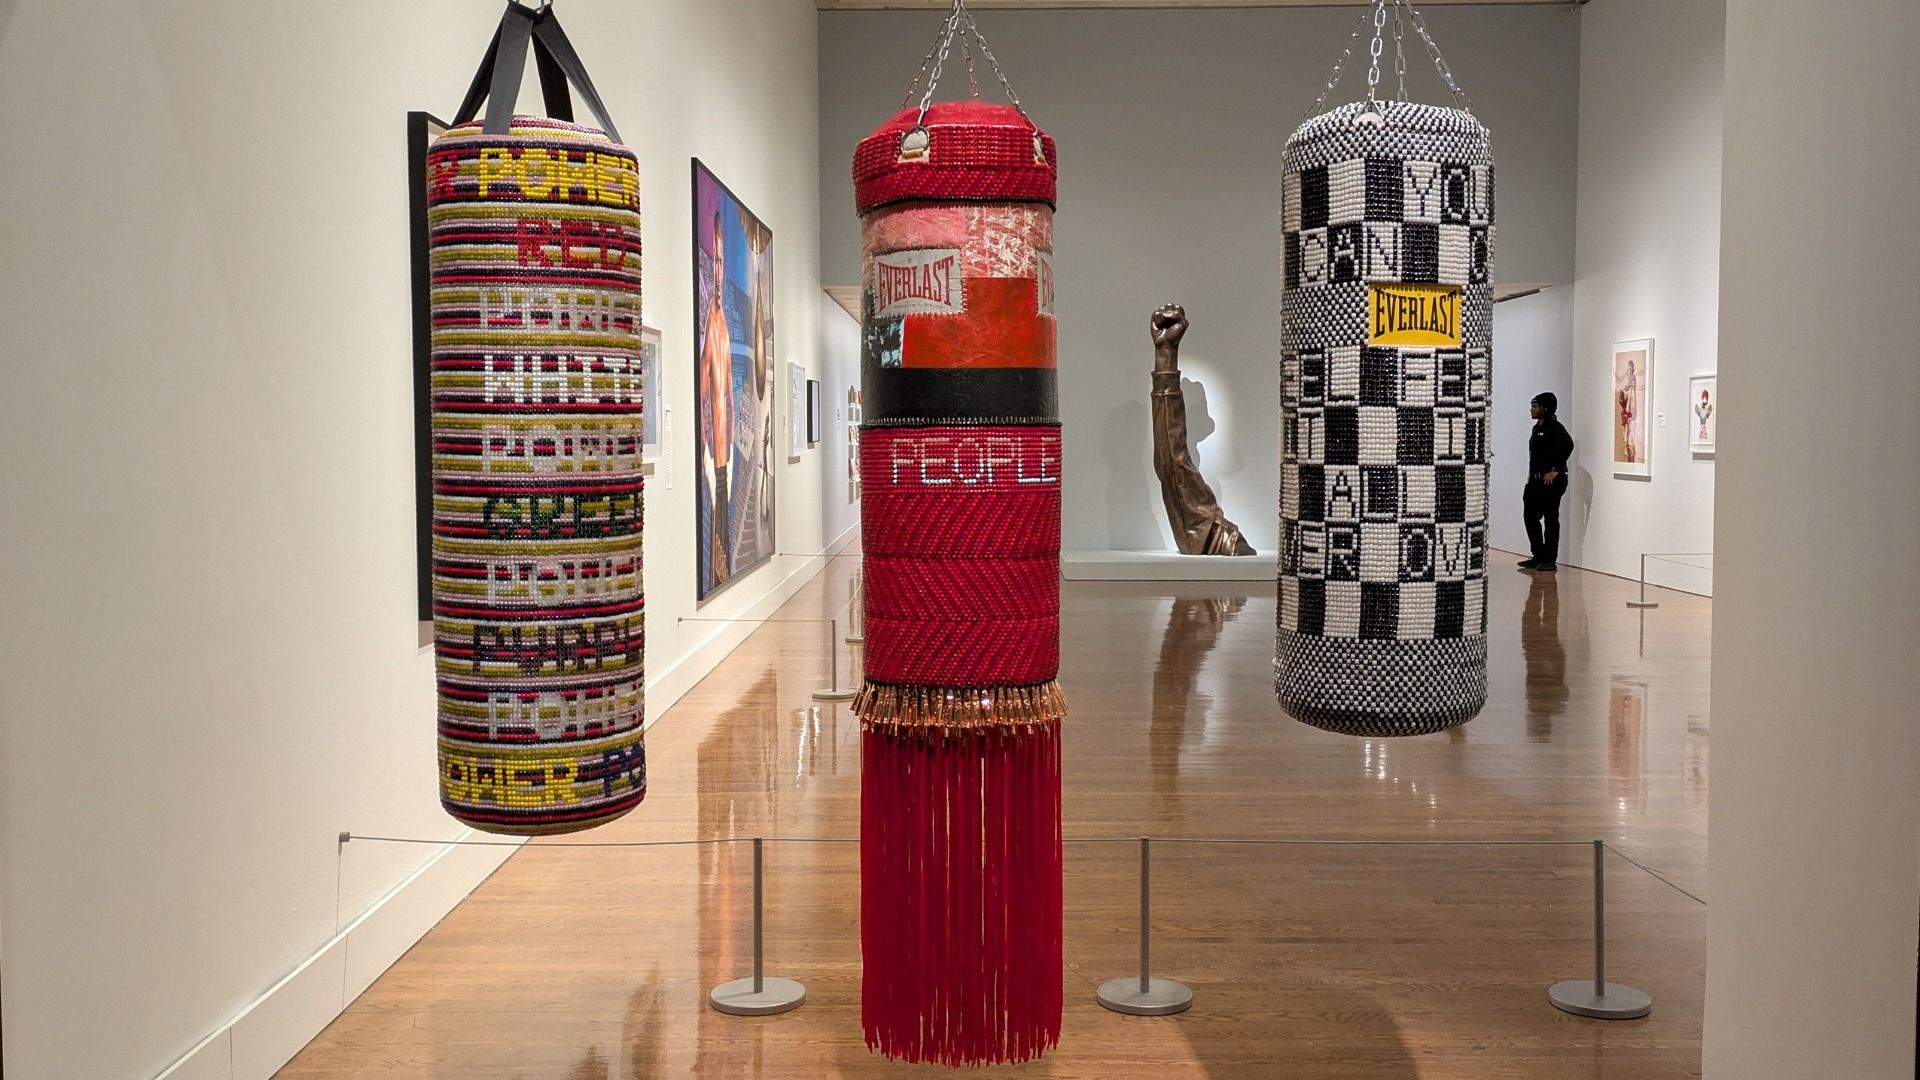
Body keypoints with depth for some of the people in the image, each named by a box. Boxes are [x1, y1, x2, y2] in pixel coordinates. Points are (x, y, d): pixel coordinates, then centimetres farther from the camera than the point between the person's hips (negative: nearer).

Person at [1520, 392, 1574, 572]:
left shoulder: (1555, 427, -11)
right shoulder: (1537, 428, 16)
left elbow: (1567, 445, -27)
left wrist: (1556, 470, -23)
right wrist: (1531, 477, 15)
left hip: (1551, 481, -9)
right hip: (1535, 481, 9)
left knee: (1550, 520, -2)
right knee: (1531, 517, 11)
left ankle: (1550, 560, 3)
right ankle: (1538, 557, 19)